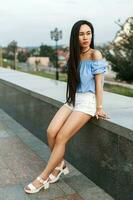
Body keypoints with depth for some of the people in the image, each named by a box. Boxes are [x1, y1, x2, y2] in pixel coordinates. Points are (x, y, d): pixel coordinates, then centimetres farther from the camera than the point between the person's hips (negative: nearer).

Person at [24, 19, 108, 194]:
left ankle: (43, 178, -1)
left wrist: (99, 107, -10)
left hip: (87, 101, -6)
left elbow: (99, 83, -9)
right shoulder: (74, 56, 12)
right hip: (72, 99, 6)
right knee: (51, 132, -13)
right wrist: (72, 99, 6)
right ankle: (61, 165, 11)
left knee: (61, 138, -14)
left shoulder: (95, 54, -7)